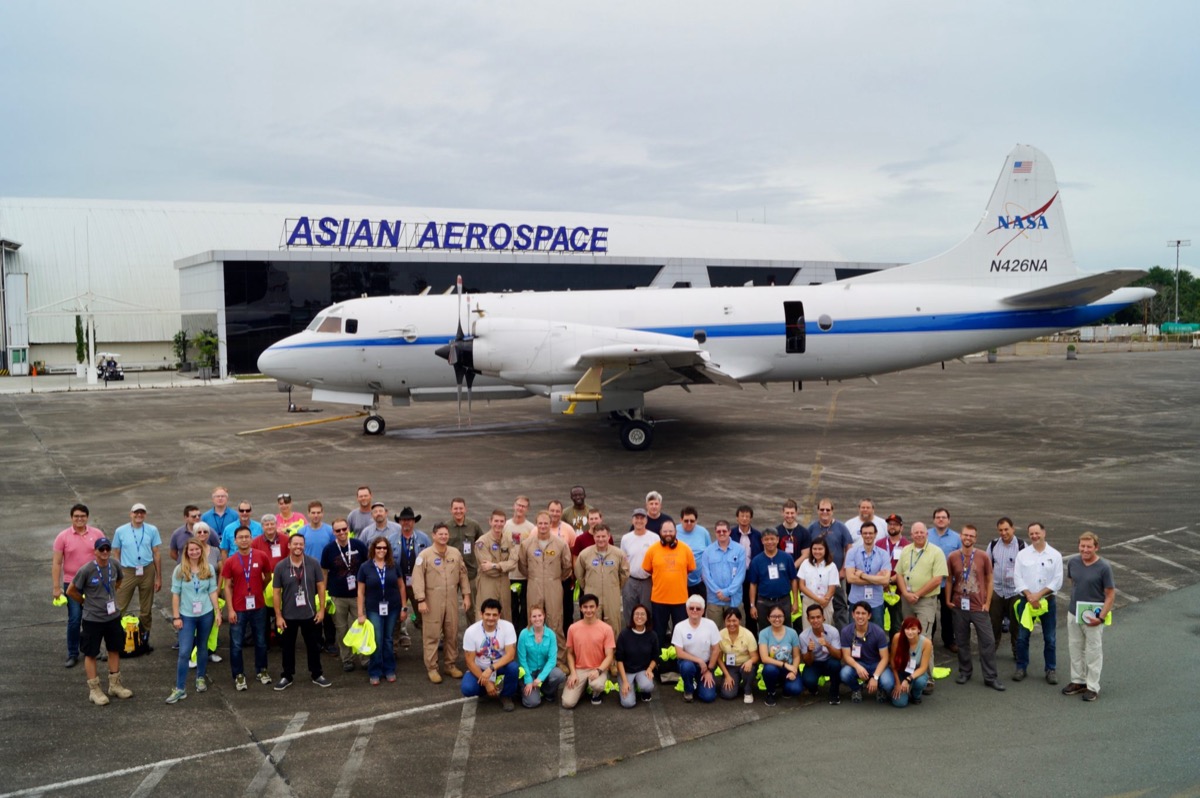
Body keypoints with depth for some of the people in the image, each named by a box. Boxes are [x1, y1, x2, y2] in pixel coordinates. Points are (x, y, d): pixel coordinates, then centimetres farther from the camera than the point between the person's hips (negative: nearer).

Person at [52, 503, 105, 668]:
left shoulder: (97, 534, -1)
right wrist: (56, 587, -7)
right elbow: (56, 563, -3)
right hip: (72, 584, -1)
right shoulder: (63, 537, -5)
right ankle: (72, 654, 9)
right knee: (74, 619, -2)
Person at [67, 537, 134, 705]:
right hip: (92, 619, -5)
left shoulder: (114, 565, -4)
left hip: (113, 617, 5)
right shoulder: (86, 570, -18)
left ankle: (115, 685, 29)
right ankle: (94, 690, 16)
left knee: (115, 650, 15)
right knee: (91, 654, 6)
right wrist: (86, 602, 1)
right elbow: (70, 591, -8)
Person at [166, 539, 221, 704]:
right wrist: (176, 617, -6)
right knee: (184, 652, -6)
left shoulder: (209, 569, 0)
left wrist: (218, 612, 1)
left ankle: (201, 678, 32)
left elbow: (213, 592, 4)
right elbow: (175, 594, -3)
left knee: (202, 648, 14)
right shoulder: (180, 570, -5)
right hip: (187, 615, -2)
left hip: (206, 614, 2)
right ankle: (180, 689, -1)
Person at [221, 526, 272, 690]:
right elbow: (227, 587, -4)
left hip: (258, 607, 1)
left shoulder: (261, 556, -5)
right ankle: (239, 675, 16)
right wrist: (230, 609, -8)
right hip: (238, 609, -1)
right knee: (236, 644, 3)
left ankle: (261, 670, 29)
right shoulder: (230, 561, -6)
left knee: (261, 641, 13)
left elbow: (268, 577, 12)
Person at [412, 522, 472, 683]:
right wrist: (421, 600, -14)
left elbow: (463, 575, 12)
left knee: (452, 634, 10)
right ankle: (432, 668, 8)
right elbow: (417, 578, -10)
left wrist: (466, 595, 8)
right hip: (432, 601, -4)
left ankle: (451, 665, 23)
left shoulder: (456, 553, 6)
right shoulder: (425, 555, -7)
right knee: (432, 635, 0)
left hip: (451, 600, 4)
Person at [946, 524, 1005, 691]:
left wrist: (987, 603, -2)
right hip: (959, 607, 1)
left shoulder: (983, 557, -3)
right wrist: (948, 600, 4)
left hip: (979, 607, -1)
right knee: (962, 641, 10)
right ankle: (964, 672, 24)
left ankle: (990, 677, 7)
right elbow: (949, 580, 8)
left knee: (988, 641, -1)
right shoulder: (952, 557, 0)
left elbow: (989, 581, 2)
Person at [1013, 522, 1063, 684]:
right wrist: (1029, 596, -14)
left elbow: (1057, 581, -6)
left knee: (1050, 638, 6)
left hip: (1048, 601, -1)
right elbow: (1017, 577, -3)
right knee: (1022, 636, 4)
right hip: (1026, 601, 1)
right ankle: (1021, 668, 16)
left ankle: (1051, 669, 19)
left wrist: (1039, 595, -14)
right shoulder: (1023, 554, 1)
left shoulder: (1055, 555, -1)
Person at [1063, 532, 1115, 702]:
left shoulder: (1104, 568, -16)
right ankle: (1078, 681, 29)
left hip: (1093, 617, -5)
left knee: (1093, 653, 5)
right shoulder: (1072, 562, -2)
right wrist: (1075, 601, 10)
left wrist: (1101, 617, -17)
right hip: (1074, 614, 5)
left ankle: (1092, 687, 16)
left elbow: (1110, 595, -12)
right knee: (1075, 650, 15)